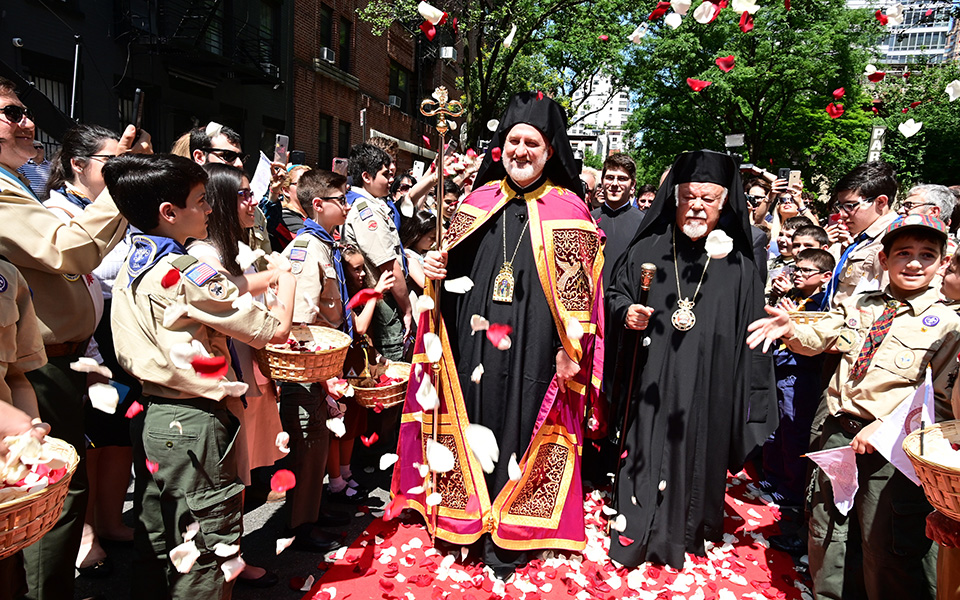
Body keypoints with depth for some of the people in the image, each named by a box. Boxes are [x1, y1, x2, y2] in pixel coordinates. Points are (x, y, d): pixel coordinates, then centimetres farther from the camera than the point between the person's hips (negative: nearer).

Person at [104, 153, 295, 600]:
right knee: (207, 549, 6)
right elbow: (275, 330, -17)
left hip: (149, 420, 9)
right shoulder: (190, 274, -20)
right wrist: (286, 281, 1)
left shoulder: (131, 268, 6)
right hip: (193, 423, -9)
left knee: (155, 542, 21)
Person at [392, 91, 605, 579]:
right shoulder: (481, 200, 7)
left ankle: (507, 540, 24)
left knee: (518, 428, 5)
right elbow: (451, 261, 16)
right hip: (474, 342, 3)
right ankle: (470, 521, 31)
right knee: (474, 423, 11)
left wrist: (571, 351, -9)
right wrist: (435, 266, -6)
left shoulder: (568, 210, -2)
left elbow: (577, 289, -3)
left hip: (532, 352, -3)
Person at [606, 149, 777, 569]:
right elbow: (613, 292, 11)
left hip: (707, 390, 0)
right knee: (646, 455, 8)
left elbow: (750, 334, 1)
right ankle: (635, 534, 27)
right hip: (650, 384, 0)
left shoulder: (739, 265, -1)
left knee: (697, 455, 10)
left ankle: (685, 534, 33)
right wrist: (626, 311, -12)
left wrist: (750, 404, -1)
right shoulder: (647, 250, 0)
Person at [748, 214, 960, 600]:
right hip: (837, 433, 4)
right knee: (827, 533, 16)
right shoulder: (858, 306, 10)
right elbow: (816, 340, 5)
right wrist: (790, 330, -17)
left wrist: (885, 424, -17)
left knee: (886, 547, 4)